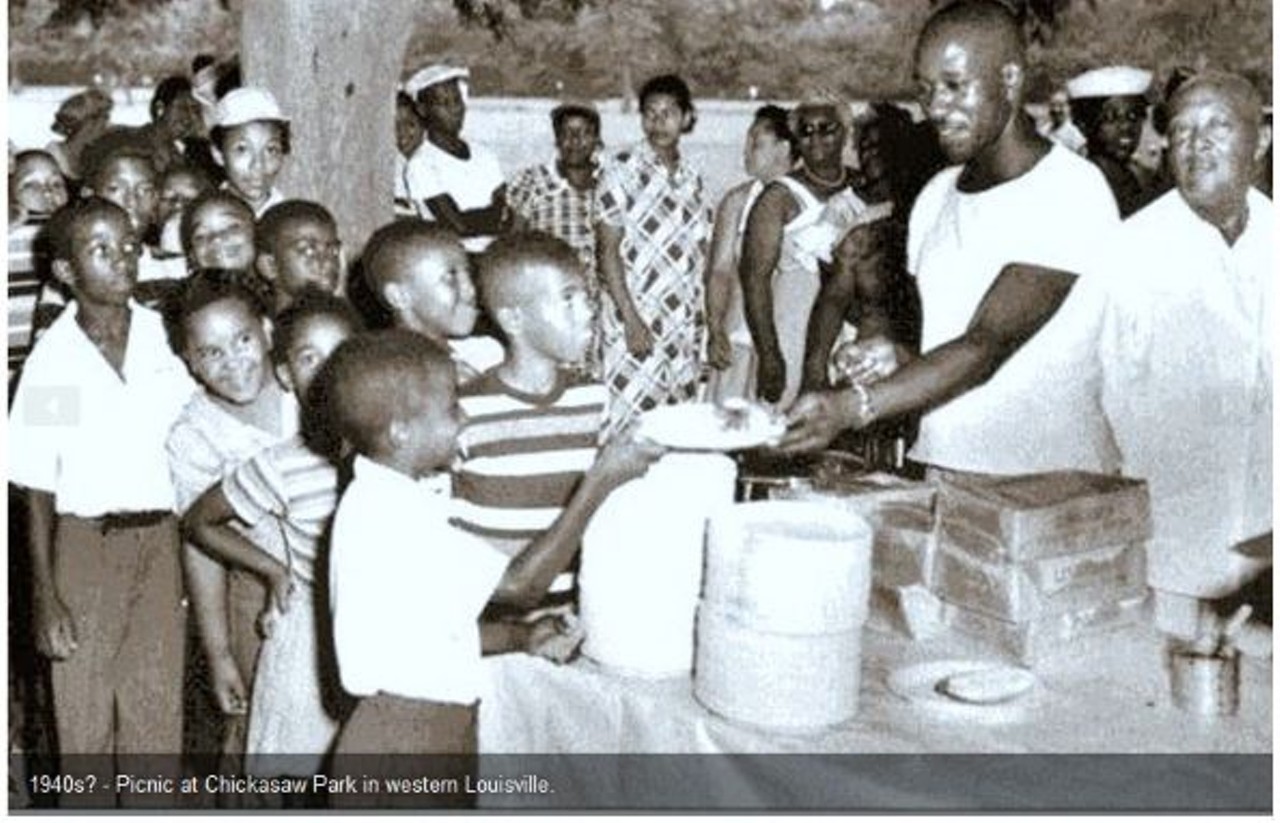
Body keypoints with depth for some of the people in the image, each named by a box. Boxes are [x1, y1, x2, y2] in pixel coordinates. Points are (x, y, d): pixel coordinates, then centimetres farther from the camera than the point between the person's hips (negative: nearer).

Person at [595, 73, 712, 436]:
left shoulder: (691, 179, 12)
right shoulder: (621, 170, -4)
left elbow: (699, 255, 14)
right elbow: (607, 251, -7)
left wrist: (711, 326, 9)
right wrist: (631, 320, -14)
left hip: (684, 328, 5)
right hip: (636, 324, -5)